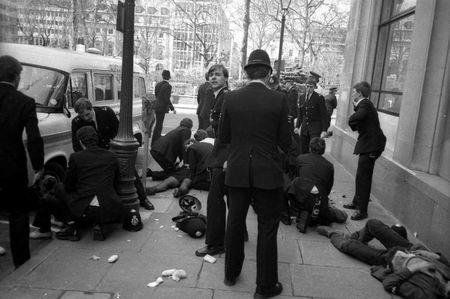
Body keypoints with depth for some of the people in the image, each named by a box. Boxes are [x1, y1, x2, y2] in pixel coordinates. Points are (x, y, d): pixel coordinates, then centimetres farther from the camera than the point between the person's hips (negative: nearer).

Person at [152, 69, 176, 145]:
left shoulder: (158, 84, 8)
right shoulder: (168, 86, -14)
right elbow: (167, 99, -18)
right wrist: (172, 108, -12)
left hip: (157, 107, 7)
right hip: (162, 108, -7)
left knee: (158, 124, 17)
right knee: (158, 125, -2)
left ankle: (158, 140, 28)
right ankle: (154, 144, 2)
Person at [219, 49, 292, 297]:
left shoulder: (231, 98, -5)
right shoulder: (279, 100, -10)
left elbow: (223, 137, 1)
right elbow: (285, 141, -6)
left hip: (237, 171, 3)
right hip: (268, 173, -2)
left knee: (234, 223, 19)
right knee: (267, 228, 11)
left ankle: (231, 274, 37)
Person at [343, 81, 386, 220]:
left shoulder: (365, 104, -15)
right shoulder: (363, 104, 16)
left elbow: (353, 119, -32)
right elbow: (355, 125, 11)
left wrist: (351, 119, -9)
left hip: (371, 145, -10)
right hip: (368, 144, 10)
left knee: (363, 177, -5)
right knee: (361, 176, 19)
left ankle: (362, 210, 2)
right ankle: (357, 202, 33)